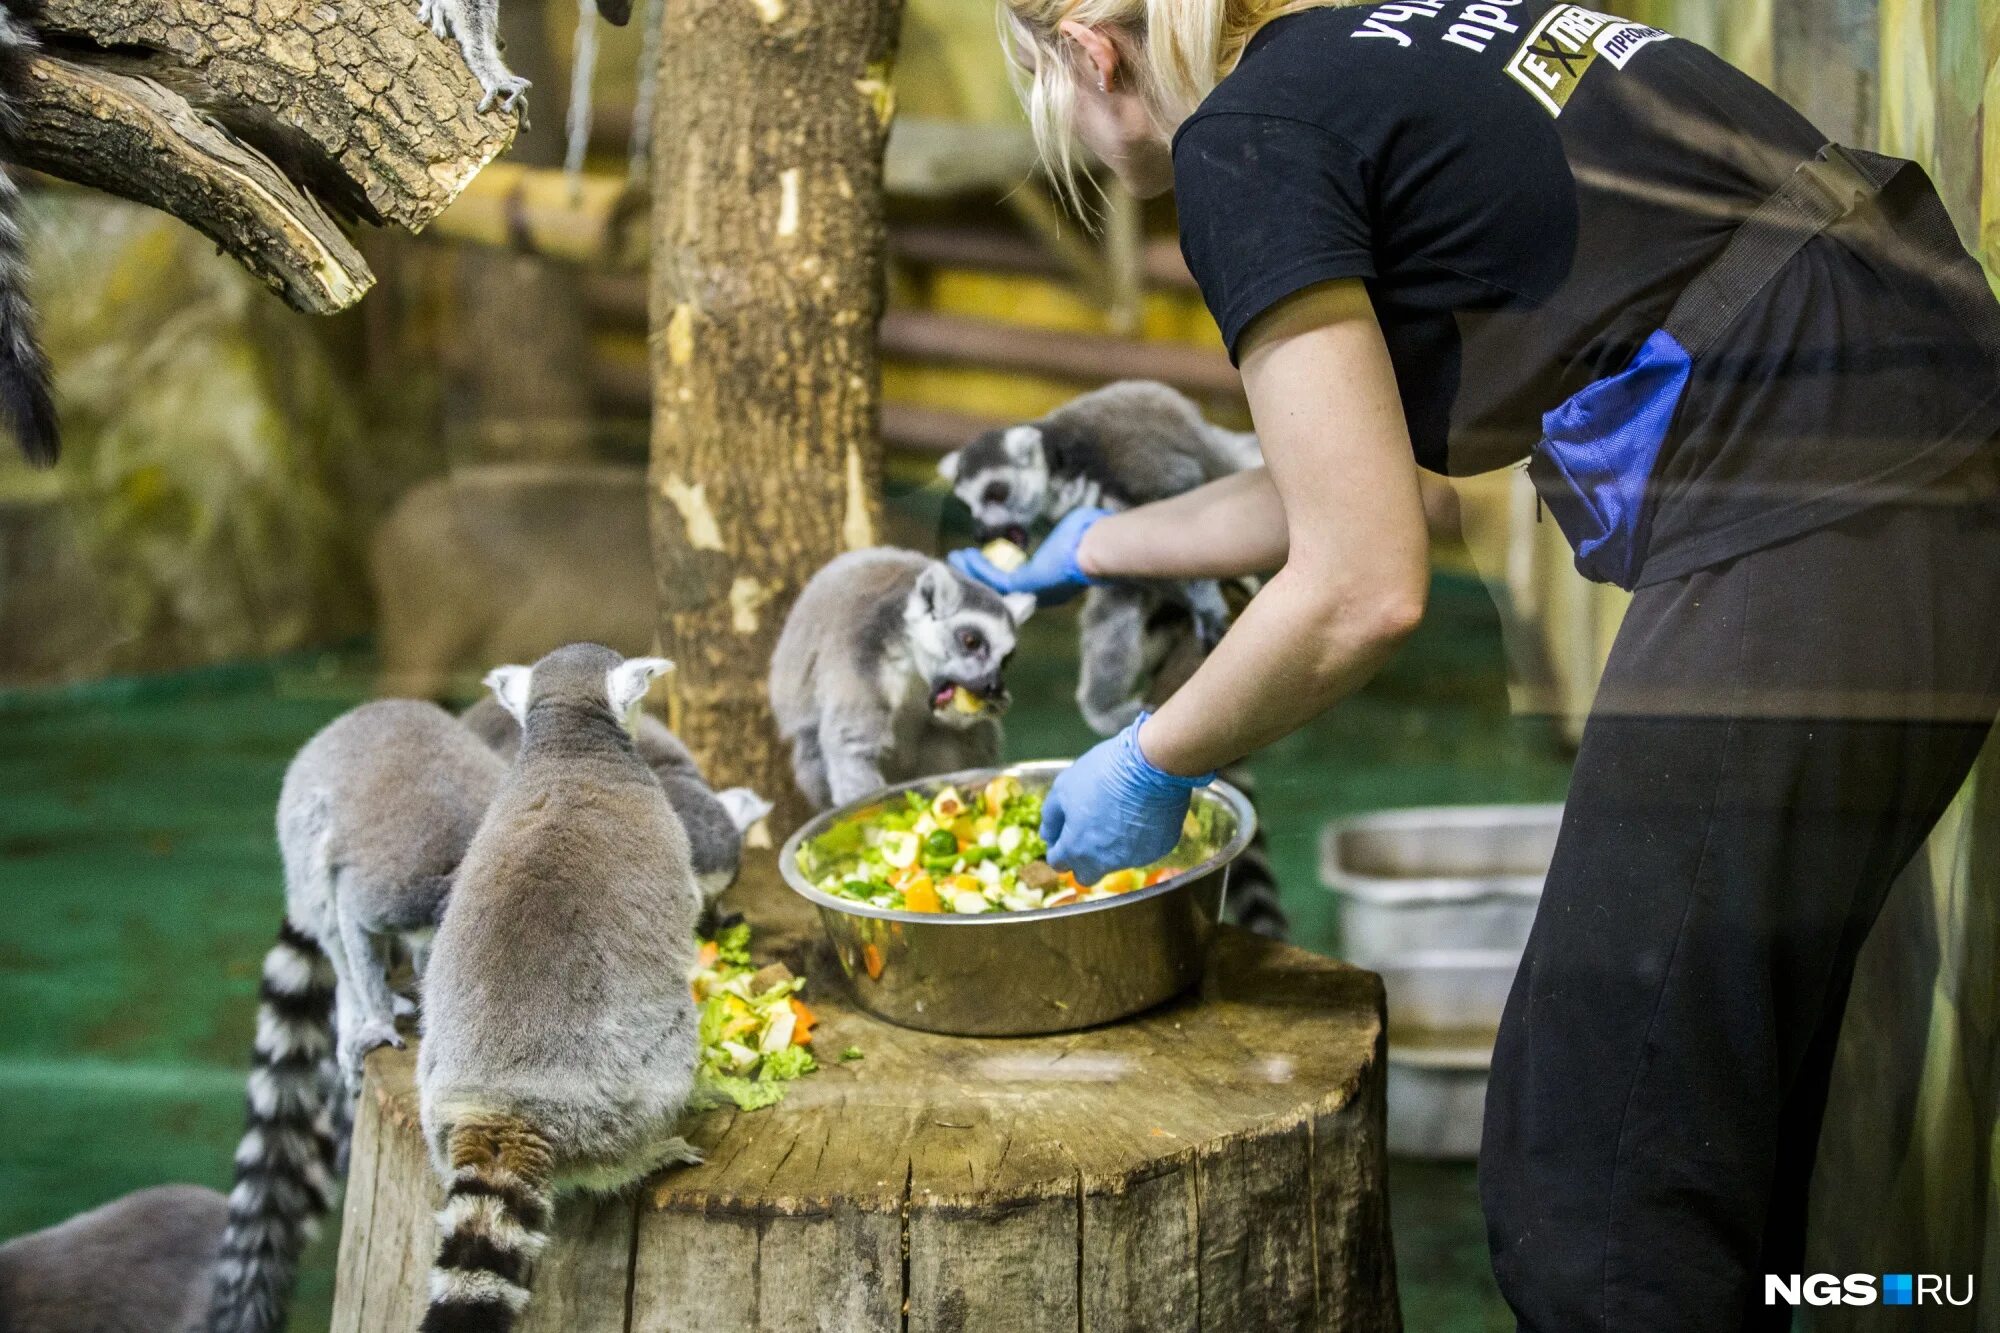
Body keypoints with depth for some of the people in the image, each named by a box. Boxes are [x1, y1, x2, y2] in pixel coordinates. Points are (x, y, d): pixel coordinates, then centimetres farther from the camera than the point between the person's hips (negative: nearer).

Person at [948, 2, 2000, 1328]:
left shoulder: (1245, 140, -6)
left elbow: (1365, 590, -10)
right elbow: (1358, 478, 30)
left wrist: (1151, 767, 6)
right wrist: (1100, 546, 44)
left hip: (1818, 548, -10)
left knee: (1593, 1197, -2)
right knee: (1707, 1116, 20)